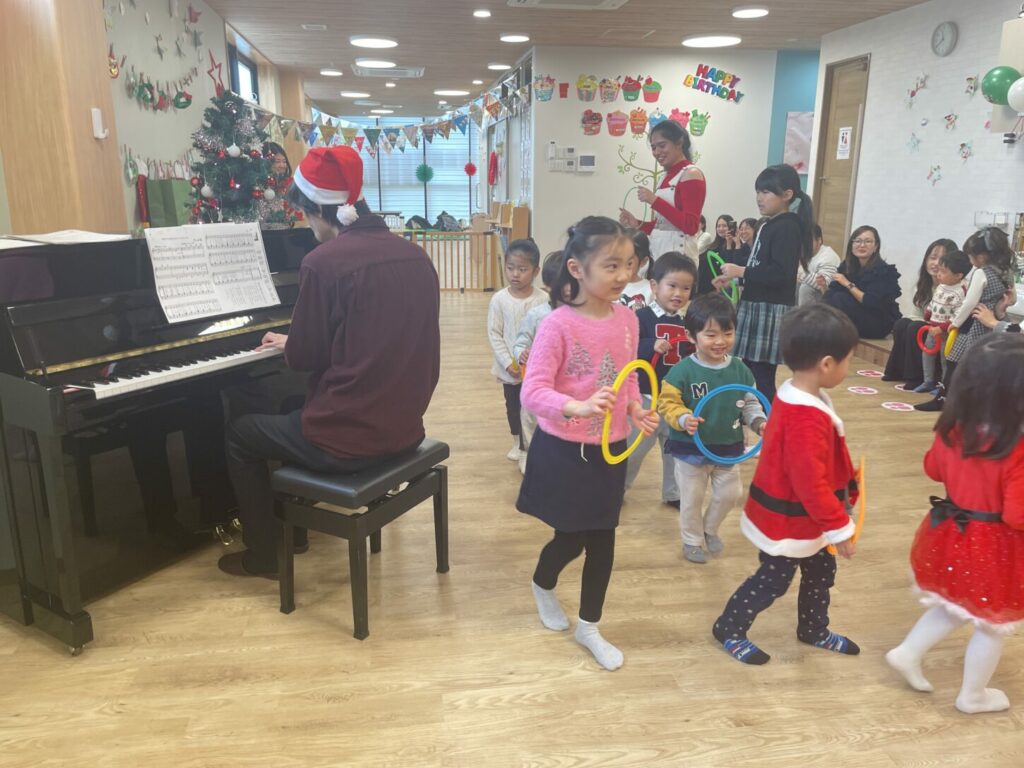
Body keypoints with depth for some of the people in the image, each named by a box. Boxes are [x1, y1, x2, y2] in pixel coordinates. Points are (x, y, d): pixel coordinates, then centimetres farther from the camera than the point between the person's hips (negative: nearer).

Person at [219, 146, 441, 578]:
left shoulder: (323, 262, -18)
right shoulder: (414, 255, 3)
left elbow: (304, 358, -10)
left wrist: (287, 345, 13)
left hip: (348, 440, -7)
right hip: (405, 428, 7)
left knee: (239, 433, 20)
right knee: (295, 413, 34)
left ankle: (263, 555, 30)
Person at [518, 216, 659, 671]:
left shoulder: (627, 320, -2)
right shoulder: (558, 325, -21)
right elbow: (532, 392, -24)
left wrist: (636, 409, -7)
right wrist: (578, 407, -40)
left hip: (610, 449, 5)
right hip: (563, 450, -5)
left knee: (603, 538, 12)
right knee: (572, 538, 9)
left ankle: (589, 628, 32)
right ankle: (542, 586, 45)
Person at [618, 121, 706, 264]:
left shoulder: (691, 174, -7)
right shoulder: (667, 176, 16)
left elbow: (691, 226, -17)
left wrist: (654, 201, -18)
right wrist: (637, 224, 1)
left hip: (678, 253, -7)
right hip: (657, 251, 7)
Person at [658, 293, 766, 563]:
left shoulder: (740, 370, -4)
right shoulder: (683, 371, -18)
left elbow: (750, 402, 6)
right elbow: (667, 403, -15)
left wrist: (759, 422, -11)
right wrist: (683, 419, -32)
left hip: (728, 448, 4)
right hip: (690, 449, -4)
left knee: (729, 494, 16)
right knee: (692, 499, 11)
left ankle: (710, 529, 43)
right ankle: (692, 540, 33)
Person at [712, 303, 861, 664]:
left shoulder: (796, 394, -1)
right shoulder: (807, 419, -34)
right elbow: (812, 485, -31)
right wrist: (840, 527, -20)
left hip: (801, 518, 10)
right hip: (789, 522, -10)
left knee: (821, 571, 25)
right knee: (773, 581, 9)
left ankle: (814, 630, 46)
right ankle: (729, 629, 29)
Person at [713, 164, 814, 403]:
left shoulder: (787, 227, -12)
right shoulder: (770, 225, 16)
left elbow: (780, 274, -22)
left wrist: (740, 271, -17)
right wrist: (733, 278, 10)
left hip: (771, 311, -10)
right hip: (757, 307, 10)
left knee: (761, 378, -9)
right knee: (749, 374, 13)